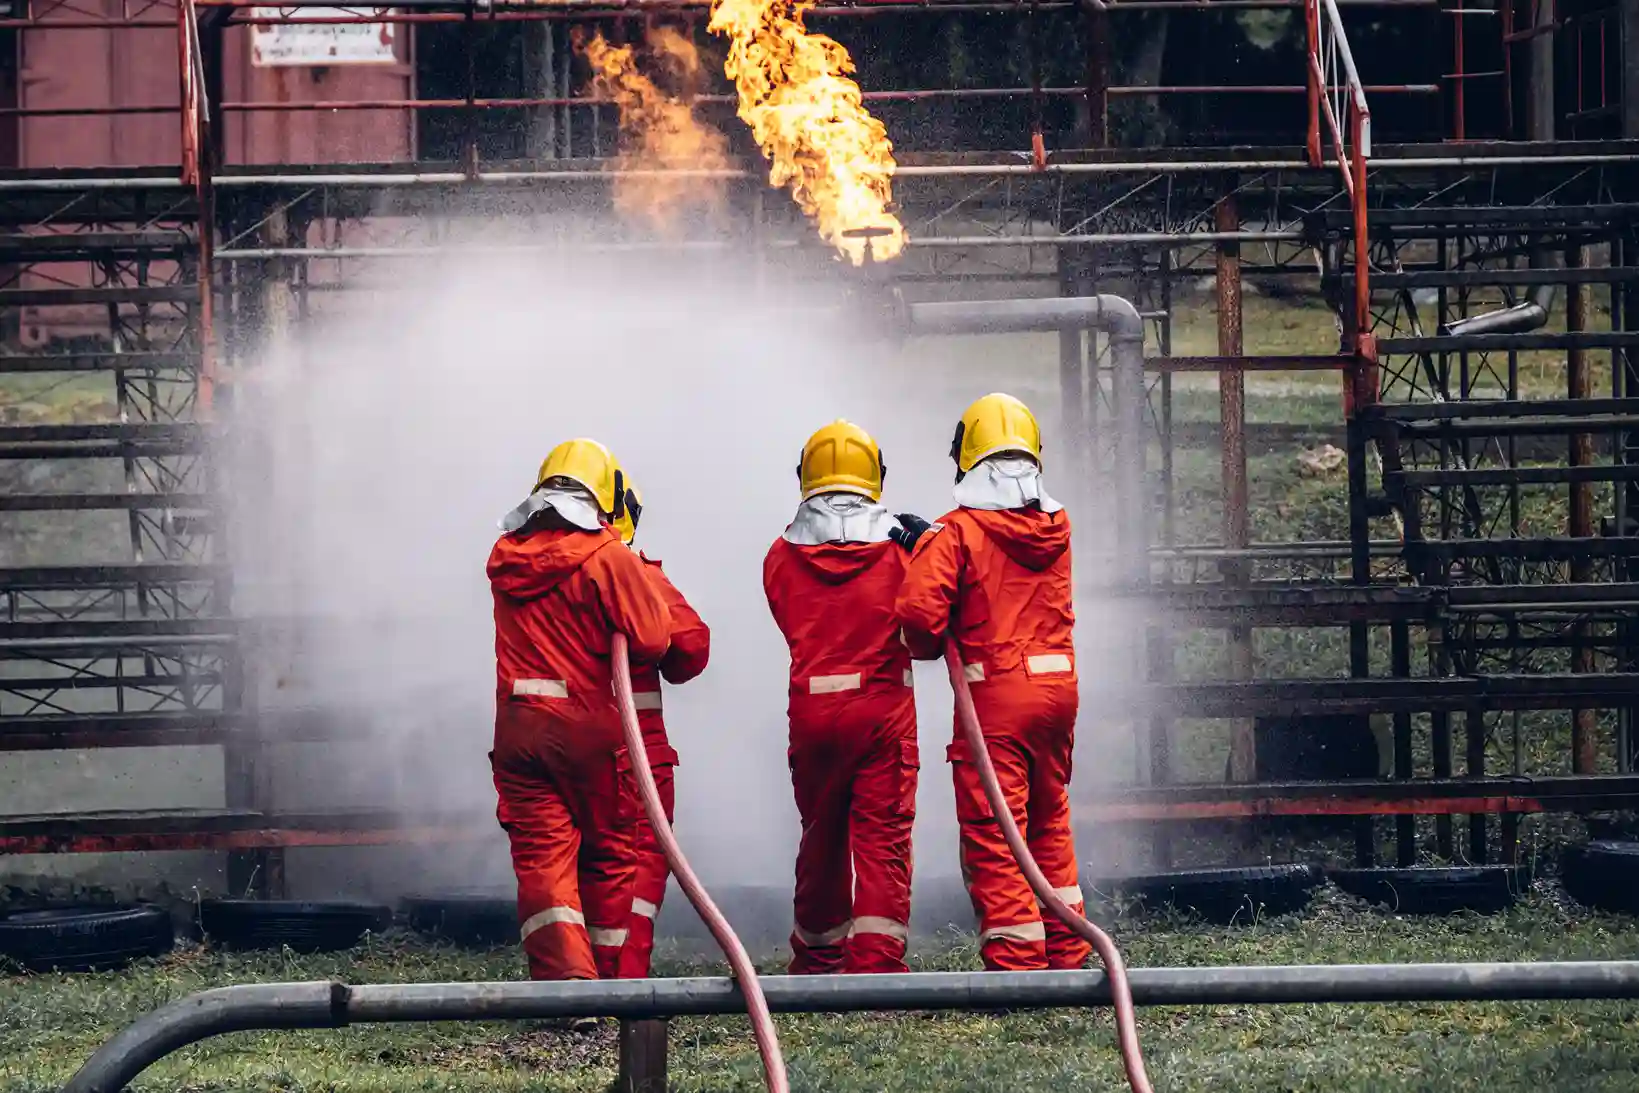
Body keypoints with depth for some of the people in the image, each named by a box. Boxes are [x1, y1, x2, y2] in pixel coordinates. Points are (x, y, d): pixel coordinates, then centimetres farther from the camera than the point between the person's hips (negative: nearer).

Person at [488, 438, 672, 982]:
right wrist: (643, 582, 7)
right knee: (608, 856, 13)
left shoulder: (506, 557, 7)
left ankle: (564, 975, -18)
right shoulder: (608, 557, -9)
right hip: (590, 730, -3)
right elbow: (652, 639, -12)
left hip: (517, 727, 3)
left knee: (541, 856, -2)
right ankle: (613, 980, 20)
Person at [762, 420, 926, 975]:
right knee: (883, 839, -3)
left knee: (820, 839, 14)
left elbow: (792, 623, 9)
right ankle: (876, 960, -13)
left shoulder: (782, 555, 3)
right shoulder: (897, 545, -4)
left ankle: (817, 963, 25)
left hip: (811, 712, 3)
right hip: (884, 708, -3)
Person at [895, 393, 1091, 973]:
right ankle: (1066, 953, 26)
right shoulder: (1057, 526, 8)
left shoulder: (957, 531, -10)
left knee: (992, 837, -2)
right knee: (1050, 824, 21)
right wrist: (929, 534, 17)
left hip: (994, 692, -6)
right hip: (1058, 685, 6)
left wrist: (928, 647, 3)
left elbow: (920, 609, -20)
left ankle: (1016, 963, -6)